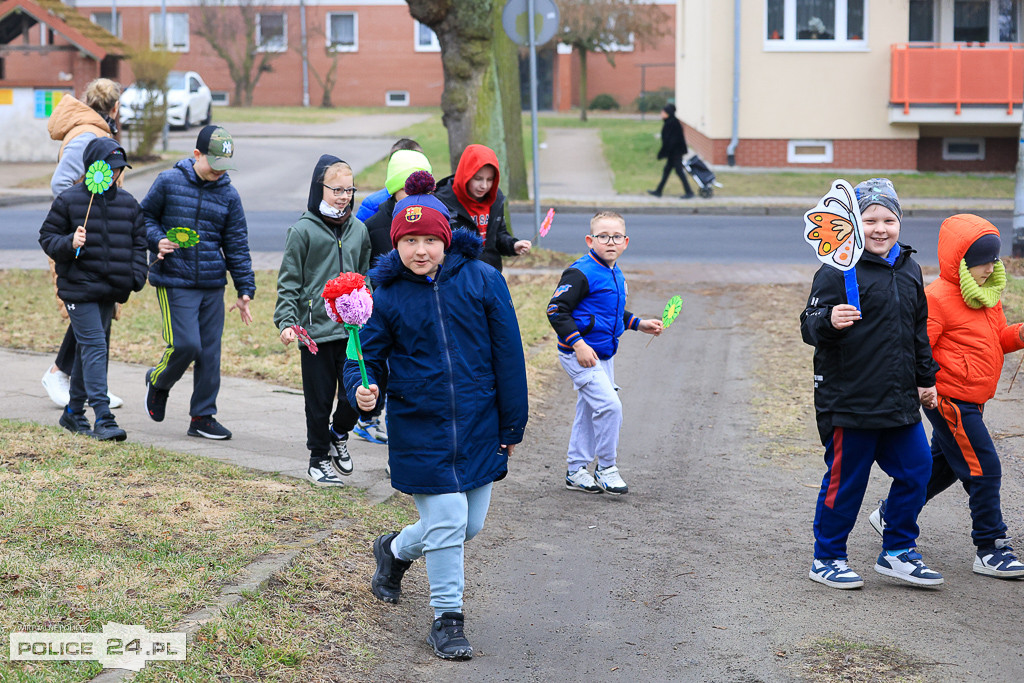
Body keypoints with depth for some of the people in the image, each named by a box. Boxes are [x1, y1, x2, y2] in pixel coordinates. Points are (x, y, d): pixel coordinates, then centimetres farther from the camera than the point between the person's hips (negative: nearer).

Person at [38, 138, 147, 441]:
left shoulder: (128, 203, 9)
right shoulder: (69, 200, -5)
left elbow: (138, 243, 16)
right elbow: (47, 237, 0)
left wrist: (136, 277, 2)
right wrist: (69, 243, -20)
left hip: (110, 291, 6)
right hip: (78, 287, -6)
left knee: (90, 349, 14)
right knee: (94, 347, -13)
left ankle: (74, 412, 27)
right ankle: (103, 419, -17)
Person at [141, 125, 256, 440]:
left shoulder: (229, 195, 6)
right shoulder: (169, 181, -1)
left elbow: (237, 245, 9)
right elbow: (146, 216, 9)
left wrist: (245, 290, 6)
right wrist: (157, 240, -11)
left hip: (213, 286, 4)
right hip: (174, 282, -4)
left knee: (210, 352, 4)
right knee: (185, 344, -12)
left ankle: (203, 416, 14)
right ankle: (158, 381, 20)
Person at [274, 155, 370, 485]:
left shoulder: (359, 230, 9)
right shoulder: (303, 230, -5)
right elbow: (289, 283, -3)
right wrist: (286, 322, -14)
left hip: (353, 330, 3)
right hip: (315, 330, -3)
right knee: (319, 400, 4)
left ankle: (338, 434, 28)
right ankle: (319, 458, 23)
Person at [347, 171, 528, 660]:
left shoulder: (482, 280, -6)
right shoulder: (385, 294, -5)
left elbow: (507, 353, 0)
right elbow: (366, 354, 2)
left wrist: (512, 424, 2)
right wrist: (362, 389, -23)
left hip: (478, 426, 2)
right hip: (419, 428, -2)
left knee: (470, 525, 13)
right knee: (446, 524, -5)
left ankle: (395, 550, 41)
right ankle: (447, 618, 13)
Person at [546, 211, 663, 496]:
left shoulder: (615, 274, 10)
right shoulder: (581, 273, -18)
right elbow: (556, 310, -21)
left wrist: (639, 324, 15)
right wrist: (578, 344, -27)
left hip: (603, 355, 9)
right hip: (579, 354, -9)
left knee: (588, 412, 16)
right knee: (609, 405, -17)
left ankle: (575, 471, 28)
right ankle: (606, 470, -3)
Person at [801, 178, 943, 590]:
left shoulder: (909, 270, 11)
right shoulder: (837, 272, -11)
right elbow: (810, 327, -13)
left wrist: (926, 378, 23)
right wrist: (828, 321, -34)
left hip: (900, 400, 7)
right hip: (849, 399, -7)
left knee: (916, 469, 10)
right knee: (845, 481, 1)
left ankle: (897, 553, 24)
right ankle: (827, 559, 17)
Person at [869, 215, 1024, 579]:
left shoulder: (986, 295, 13)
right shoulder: (938, 297, -16)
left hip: (968, 402, 10)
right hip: (949, 400, -10)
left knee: (943, 465, 21)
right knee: (984, 469, -9)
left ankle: (890, 514, 37)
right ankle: (990, 550, -3)